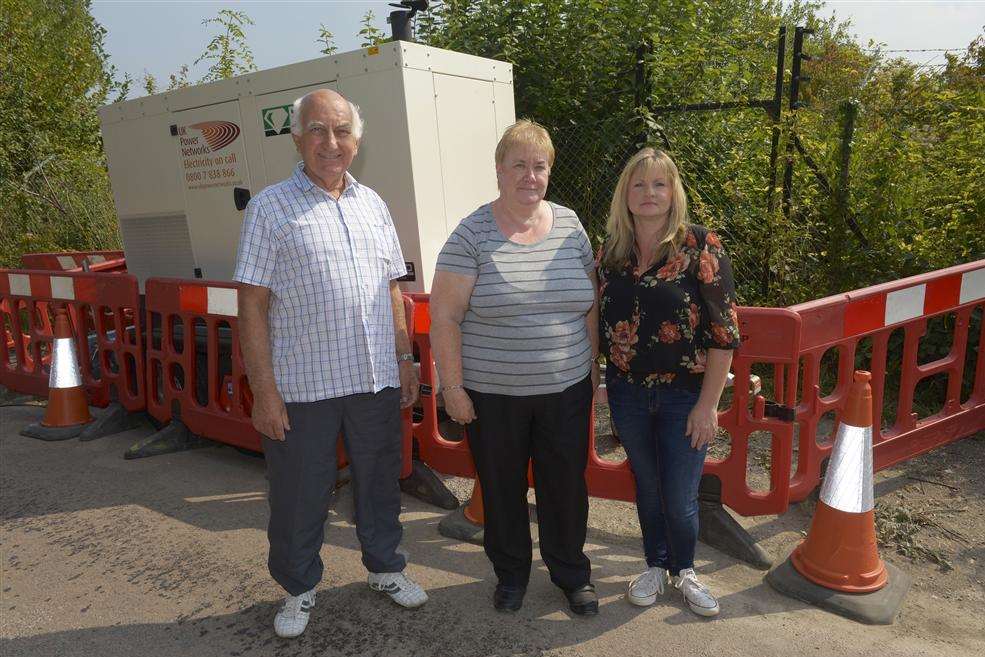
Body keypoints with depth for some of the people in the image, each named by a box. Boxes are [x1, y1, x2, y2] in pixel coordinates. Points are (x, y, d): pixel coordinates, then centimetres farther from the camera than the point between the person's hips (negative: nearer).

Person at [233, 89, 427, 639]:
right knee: (300, 496, 11)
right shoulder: (271, 208, -6)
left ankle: (386, 567, 41)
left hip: (376, 381, 4)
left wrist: (405, 358, 11)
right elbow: (253, 305, -9)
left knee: (380, 484, 18)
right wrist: (264, 389, -12)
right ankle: (300, 588, 35)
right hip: (302, 386, -4)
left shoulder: (373, 204, 9)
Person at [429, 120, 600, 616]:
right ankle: (510, 572, 38)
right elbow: (444, 317, -9)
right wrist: (452, 386, -11)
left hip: (565, 390, 3)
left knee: (566, 486, 13)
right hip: (493, 395, -2)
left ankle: (572, 573, 36)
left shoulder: (569, 226, 3)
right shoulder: (472, 235, -9)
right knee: (502, 488, 14)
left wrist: (592, 364, 10)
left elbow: (589, 302, 11)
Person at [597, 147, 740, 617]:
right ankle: (655, 566, 41)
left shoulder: (700, 247, -11)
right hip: (627, 392, 3)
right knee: (647, 487, 18)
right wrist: (597, 382, 5)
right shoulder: (609, 252, 1)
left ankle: (684, 571, 35)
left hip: (684, 395, -3)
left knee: (680, 497, 6)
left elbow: (724, 332, -12)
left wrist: (708, 403, -13)